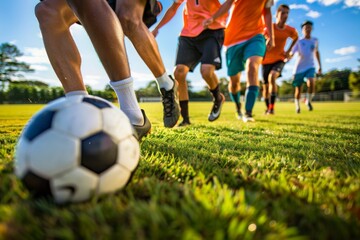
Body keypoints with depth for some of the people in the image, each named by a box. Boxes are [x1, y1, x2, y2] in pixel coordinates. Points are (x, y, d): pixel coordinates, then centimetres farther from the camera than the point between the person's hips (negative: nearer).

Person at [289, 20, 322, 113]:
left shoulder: (315, 40, 7)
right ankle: (297, 105, 29)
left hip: (310, 67, 2)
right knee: (298, 89, 4)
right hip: (299, 68, -2)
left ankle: (308, 101, 0)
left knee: (311, 83, -25)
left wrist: (320, 65, 22)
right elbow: (291, 54, -17)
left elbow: (316, 52, 22)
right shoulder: (299, 42, -4)